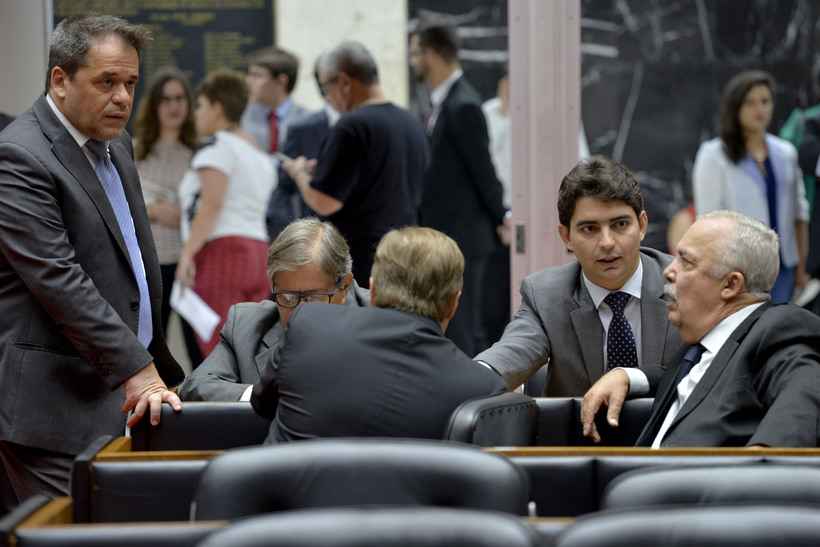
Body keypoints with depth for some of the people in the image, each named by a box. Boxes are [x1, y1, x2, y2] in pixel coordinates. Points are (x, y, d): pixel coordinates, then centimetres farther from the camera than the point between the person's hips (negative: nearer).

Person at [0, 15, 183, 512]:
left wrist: (159, 370, 19)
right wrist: (137, 370, -22)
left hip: (121, 399, 8)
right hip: (54, 409, -8)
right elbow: (58, 280, -21)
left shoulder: (115, 144, 16)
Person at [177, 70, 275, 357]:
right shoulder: (260, 156, 22)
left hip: (221, 251, -8)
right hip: (257, 254, 8)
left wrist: (187, 253, -18)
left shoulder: (218, 146, -4)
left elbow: (211, 204, -15)